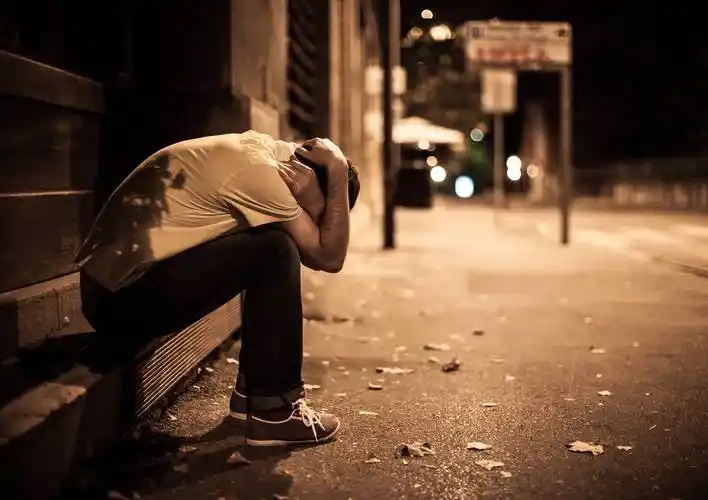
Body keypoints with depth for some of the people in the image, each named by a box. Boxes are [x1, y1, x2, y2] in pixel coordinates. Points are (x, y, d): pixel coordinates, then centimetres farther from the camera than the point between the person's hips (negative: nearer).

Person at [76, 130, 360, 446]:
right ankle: (274, 411, -4)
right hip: (127, 295, -10)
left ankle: (251, 392, 19)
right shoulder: (256, 171, -17)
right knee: (276, 252, -13)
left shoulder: (254, 149, 11)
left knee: (266, 252, 14)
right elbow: (329, 257, -12)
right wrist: (338, 172, -8)